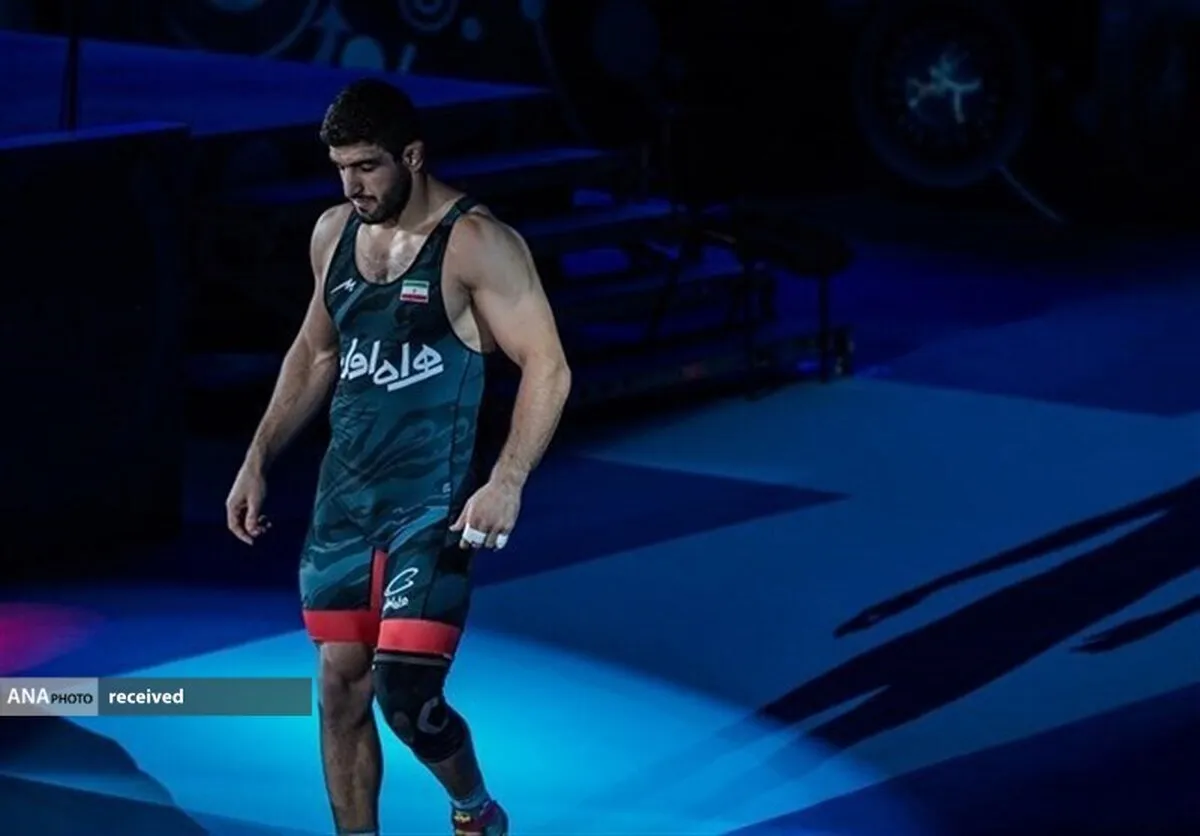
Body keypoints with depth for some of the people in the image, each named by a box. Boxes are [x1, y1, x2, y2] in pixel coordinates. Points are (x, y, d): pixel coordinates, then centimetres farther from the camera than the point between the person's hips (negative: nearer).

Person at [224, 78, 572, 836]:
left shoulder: (475, 244, -13)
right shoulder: (334, 233, 8)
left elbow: (547, 366, -14)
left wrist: (508, 481, -24)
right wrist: (259, 461, 16)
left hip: (434, 503, -7)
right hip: (344, 495, 7)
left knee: (405, 694, -11)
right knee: (340, 687, 7)